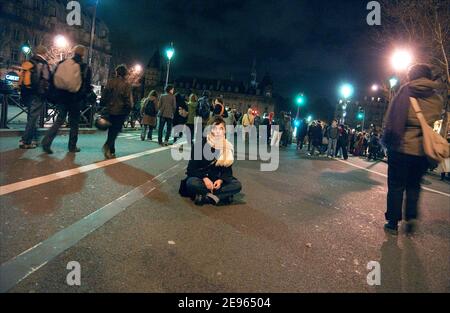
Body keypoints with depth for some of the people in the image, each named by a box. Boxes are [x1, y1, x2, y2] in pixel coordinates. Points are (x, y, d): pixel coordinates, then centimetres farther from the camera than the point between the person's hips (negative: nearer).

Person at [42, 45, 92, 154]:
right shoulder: (86, 68, -6)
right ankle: (72, 146, 15)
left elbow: (54, 80, 6)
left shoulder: (62, 64, 4)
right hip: (76, 100, -3)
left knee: (59, 120, 13)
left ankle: (47, 141, -2)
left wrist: (57, 94, 15)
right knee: (74, 123, 9)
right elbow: (88, 86, -7)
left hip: (62, 97, 3)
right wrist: (84, 96, 9)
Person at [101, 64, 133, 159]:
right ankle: (108, 145, -22)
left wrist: (103, 105, 14)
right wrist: (129, 108, -1)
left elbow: (104, 95, 6)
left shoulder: (110, 82, 4)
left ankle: (111, 151, 19)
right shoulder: (126, 84, -8)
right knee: (116, 129, 1)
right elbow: (128, 99, -11)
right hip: (121, 111, -4)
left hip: (110, 110, 4)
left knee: (112, 129, 15)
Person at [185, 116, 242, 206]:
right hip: (200, 176, -3)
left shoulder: (228, 146, -1)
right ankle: (220, 196, -23)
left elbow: (227, 170, 2)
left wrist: (221, 180, -20)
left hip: (217, 179, 3)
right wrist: (204, 178, -25)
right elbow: (192, 167, -8)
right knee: (192, 183, -37)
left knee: (237, 185, -24)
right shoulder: (201, 143, -9)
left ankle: (204, 196, -27)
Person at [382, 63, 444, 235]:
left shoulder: (406, 89, -3)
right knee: (414, 185, 20)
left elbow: (392, 116, -8)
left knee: (396, 185, 5)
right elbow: (433, 121, 13)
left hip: (402, 146, -3)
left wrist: (388, 139, -4)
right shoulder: (438, 99, 9)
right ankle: (411, 217, 8)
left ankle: (393, 223, 8)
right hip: (423, 150, 3)